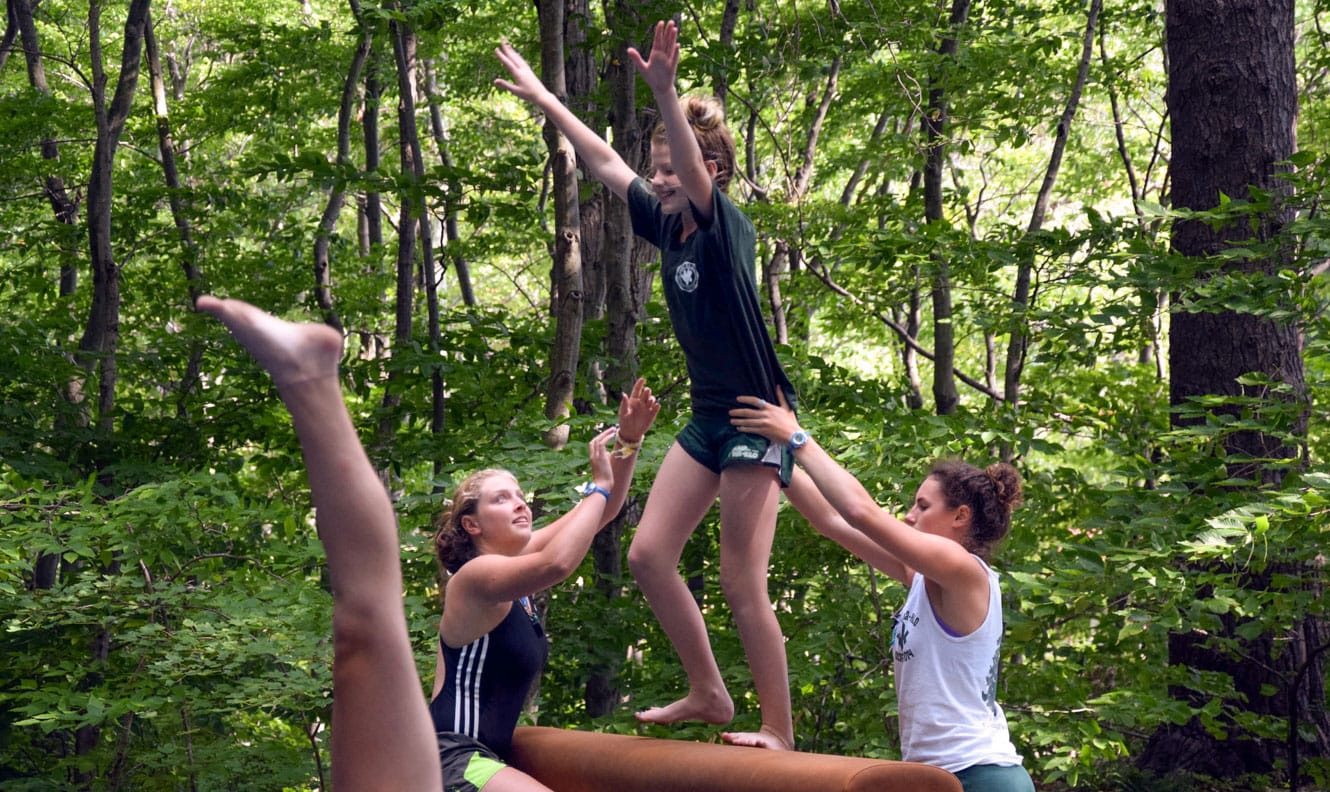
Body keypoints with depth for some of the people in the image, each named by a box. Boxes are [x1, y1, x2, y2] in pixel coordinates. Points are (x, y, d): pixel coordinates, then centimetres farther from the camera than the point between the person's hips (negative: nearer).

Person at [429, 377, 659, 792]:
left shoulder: (514, 558, 11)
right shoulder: (476, 575, -13)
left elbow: (601, 513, 12)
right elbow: (558, 563, -34)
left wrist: (628, 441, -1)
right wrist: (598, 484, -24)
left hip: (483, 754, 10)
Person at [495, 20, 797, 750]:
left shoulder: (725, 227, -15)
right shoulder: (667, 225, 5)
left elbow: (695, 173, -36)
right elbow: (602, 162, 14)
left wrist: (665, 94, -52)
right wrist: (540, 98, 18)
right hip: (707, 419, 8)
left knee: (742, 585, -6)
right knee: (648, 555, 5)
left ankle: (779, 730, 8)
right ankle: (708, 694, 19)